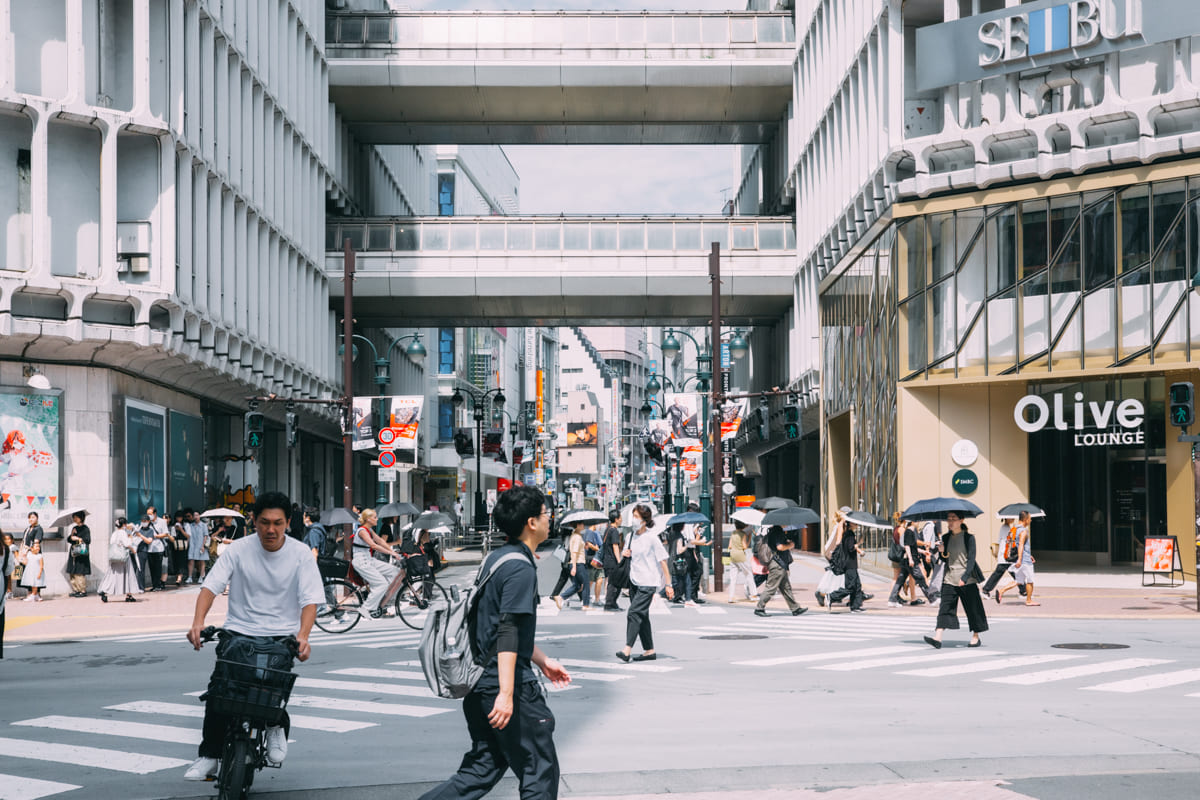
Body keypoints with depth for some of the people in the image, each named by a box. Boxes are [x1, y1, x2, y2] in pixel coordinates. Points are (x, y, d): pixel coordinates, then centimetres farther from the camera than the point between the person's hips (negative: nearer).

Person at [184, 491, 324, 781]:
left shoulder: (301, 554, -1)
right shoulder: (239, 549, -1)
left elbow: (310, 599, -8)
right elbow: (211, 586, -7)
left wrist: (302, 636, -26)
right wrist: (198, 621, -25)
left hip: (282, 635, -1)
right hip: (239, 630, 1)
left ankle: (277, 727, 11)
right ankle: (208, 755, -6)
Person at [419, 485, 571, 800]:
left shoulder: (496, 559, 14)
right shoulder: (520, 568, -16)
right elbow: (508, 634, -23)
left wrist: (543, 661, 29)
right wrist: (506, 694, -26)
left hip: (480, 685, 9)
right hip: (510, 682, -9)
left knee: (482, 768, 14)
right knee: (540, 772, 4)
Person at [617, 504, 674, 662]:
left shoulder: (652, 538, -11)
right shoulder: (632, 536, 9)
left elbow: (663, 561, -10)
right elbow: (627, 553, 25)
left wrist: (668, 585, -11)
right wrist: (625, 553, -1)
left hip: (648, 583, -8)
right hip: (634, 581, 8)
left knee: (634, 613, -17)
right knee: (642, 616, 11)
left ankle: (627, 650, -24)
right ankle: (649, 650, 19)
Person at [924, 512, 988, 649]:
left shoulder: (968, 538, -5)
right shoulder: (946, 538, 9)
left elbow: (971, 559, -10)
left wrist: (964, 577, -20)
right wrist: (942, 552, -9)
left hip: (967, 579, -4)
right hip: (949, 579, 4)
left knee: (972, 608, 5)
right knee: (945, 607, -7)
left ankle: (975, 637, 19)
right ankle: (937, 638, -17)